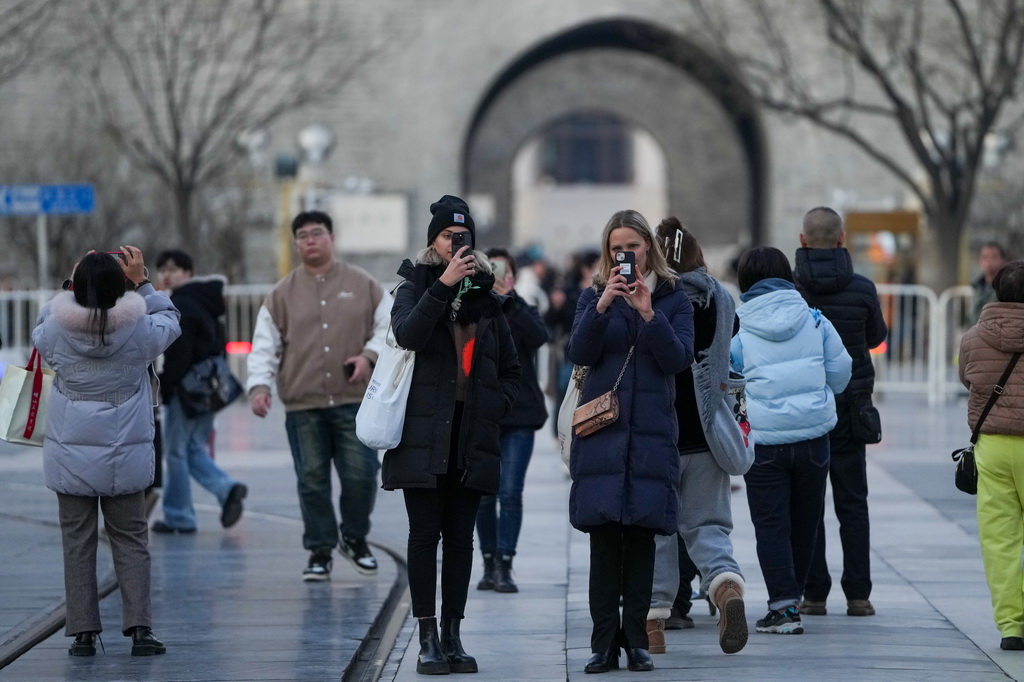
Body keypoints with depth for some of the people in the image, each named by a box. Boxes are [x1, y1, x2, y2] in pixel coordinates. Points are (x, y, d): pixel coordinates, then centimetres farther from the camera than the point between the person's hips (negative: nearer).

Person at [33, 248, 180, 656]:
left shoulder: (57, 331, -10)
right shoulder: (139, 330, -11)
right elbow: (170, 321, 11)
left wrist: (72, 285, 16)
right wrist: (142, 283, 12)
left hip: (70, 455, 0)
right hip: (126, 456, 0)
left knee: (77, 542, 8)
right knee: (131, 541, 10)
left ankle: (83, 633, 7)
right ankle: (139, 628, 3)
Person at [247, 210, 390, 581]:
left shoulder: (363, 285, 8)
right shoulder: (282, 294, 9)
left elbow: (390, 326, 10)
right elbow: (265, 344, 6)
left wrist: (369, 355, -7)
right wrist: (259, 384, -7)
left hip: (354, 401, -1)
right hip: (303, 404, 1)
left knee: (360, 474, -5)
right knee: (313, 481, 2)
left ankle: (354, 537, 20)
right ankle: (320, 552, 13)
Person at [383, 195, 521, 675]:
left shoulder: (487, 300, 13)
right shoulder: (414, 289, 4)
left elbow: (510, 371, 19)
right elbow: (408, 333, -18)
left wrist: (496, 406, 1)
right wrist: (444, 284, -22)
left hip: (472, 436, 3)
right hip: (424, 433, -3)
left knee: (460, 537, 5)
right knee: (426, 534, -3)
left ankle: (452, 635, 10)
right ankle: (428, 639, -1)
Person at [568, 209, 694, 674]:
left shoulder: (673, 299, 8)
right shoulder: (594, 296, 9)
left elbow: (680, 359, -4)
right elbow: (580, 353, -5)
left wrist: (648, 313, -16)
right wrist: (602, 307, -19)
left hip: (651, 431, 0)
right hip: (602, 428, 0)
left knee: (642, 537, -1)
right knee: (604, 538, -5)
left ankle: (636, 640, 5)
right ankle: (604, 644, -4)